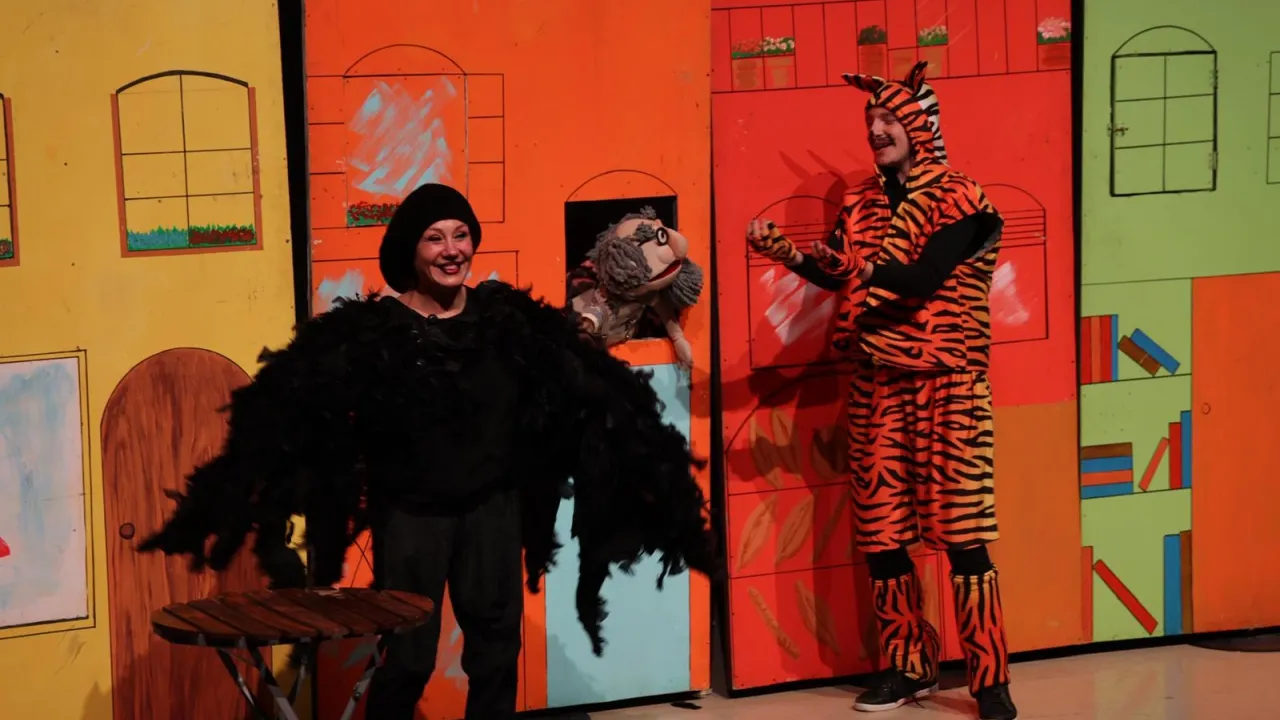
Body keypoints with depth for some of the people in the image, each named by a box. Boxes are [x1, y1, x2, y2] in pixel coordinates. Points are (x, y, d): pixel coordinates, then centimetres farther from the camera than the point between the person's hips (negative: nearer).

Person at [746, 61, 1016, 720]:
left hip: (945, 385, -6)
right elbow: (834, 273, 1)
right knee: (879, 531, 7)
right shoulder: (862, 204, 12)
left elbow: (926, 277, -19)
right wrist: (786, 252, -18)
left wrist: (868, 269, -37)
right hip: (876, 384, 6)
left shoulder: (957, 199, -6)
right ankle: (908, 666, 19)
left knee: (961, 529, -9)